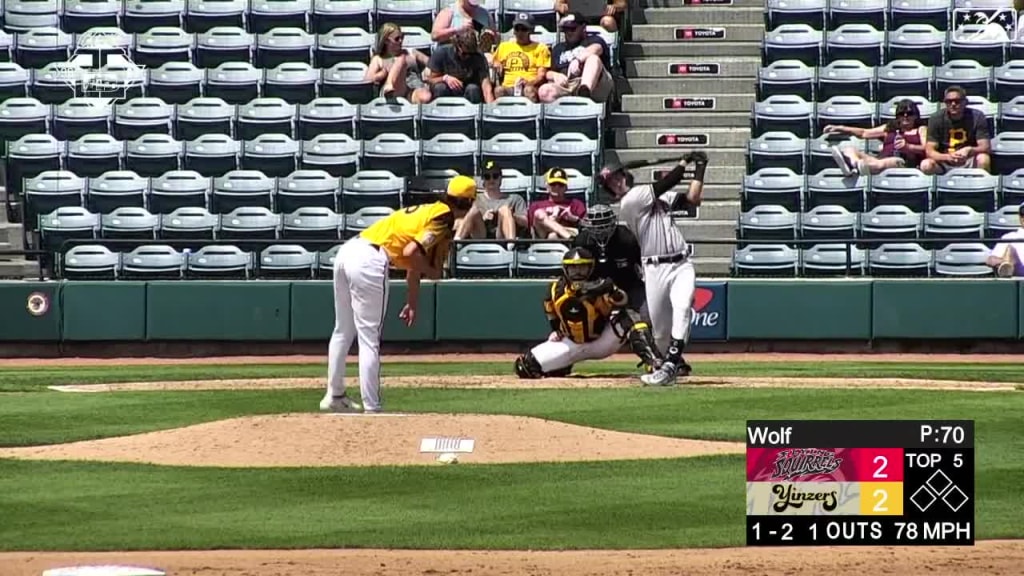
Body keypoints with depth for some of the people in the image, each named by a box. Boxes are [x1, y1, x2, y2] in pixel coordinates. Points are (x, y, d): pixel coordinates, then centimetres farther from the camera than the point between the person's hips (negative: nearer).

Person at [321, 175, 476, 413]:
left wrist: (412, 302, 30)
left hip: (346, 251, 9)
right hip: (369, 262, -9)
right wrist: (431, 272, 0)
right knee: (369, 338, -5)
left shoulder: (429, 211, 21)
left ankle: (334, 396, 33)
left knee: (343, 331, 21)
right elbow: (411, 252, -17)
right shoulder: (444, 220, -6)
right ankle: (371, 409, -3)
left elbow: (414, 255, 28)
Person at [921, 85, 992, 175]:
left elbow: (986, 147, -11)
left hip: (969, 162, 0)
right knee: (926, 165, -31)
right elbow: (929, 151, -10)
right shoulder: (936, 119, -5)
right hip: (944, 163, 0)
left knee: (983, 159, -32)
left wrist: (969, 150, -34)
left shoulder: (977, 117, -6)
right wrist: (948, 157, -32)